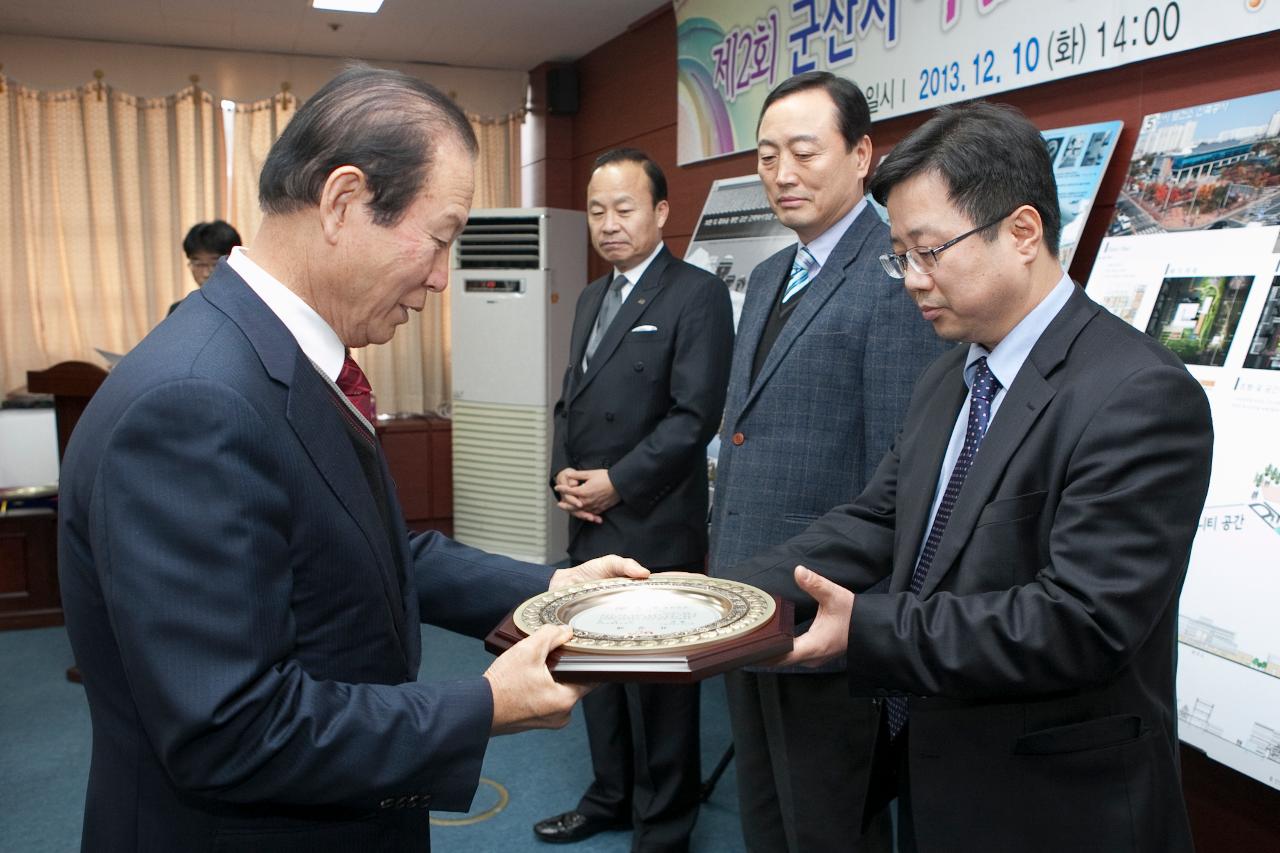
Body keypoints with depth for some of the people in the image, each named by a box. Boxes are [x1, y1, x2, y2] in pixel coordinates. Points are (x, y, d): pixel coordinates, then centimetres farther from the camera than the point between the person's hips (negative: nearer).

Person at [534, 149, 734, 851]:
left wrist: (616, 483, -15)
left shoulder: (697, 294, -9)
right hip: (590, 524, 8)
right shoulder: (592, 298, 15)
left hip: (654, 526, -7)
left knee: (658, 678, 4)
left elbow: (695, 416, -16)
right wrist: (563, 474, 2)